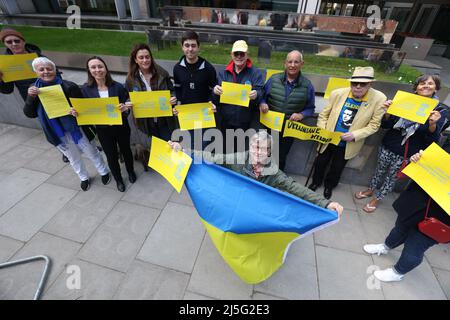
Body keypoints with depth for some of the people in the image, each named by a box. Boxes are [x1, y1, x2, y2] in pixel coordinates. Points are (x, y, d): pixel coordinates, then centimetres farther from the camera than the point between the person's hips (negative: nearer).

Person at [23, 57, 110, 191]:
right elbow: (30, 114, -3)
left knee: (91, 153, 13)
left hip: (75, 129, -4)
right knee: (73, 157, 21)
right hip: (56, 133, 4)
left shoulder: (68, 86, -16)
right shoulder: (34, 89, -1)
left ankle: (104, 172, 37)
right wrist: (31, 97, -19)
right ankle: (84, 178, 43)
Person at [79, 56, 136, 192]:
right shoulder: (86, 89, -7)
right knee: (111, 156, 14)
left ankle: (131, 172, 49)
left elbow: (127, 108, -9)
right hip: (103, 130, 1)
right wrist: (76, 112, -20)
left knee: (126, 150, 20)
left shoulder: (118, 87, -11)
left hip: (121, 127, -1)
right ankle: (118, 179, 39)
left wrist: (124, 109, -31)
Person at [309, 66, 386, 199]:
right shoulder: (338, 93, -13)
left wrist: (355, 135, -24)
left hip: (348, 145, -1)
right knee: (320, 162, 19)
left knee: (337, 168, 20)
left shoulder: (379, 99, -16)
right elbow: (324, 114, -2)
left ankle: (329, 185, 49)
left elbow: (374, 125, -10)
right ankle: (316, 182, 48)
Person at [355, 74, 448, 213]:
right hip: (388, 147, 1)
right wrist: (388, 112, -21)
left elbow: (433, 140, -11)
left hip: (407, 154, -1)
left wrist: (433, 124, -30)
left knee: (392, 177, 13)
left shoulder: (440, 110, -6)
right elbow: (386, 125, -1)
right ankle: (370, 190, 42)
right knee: (379, 170, 18)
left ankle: (377, 198, 34)